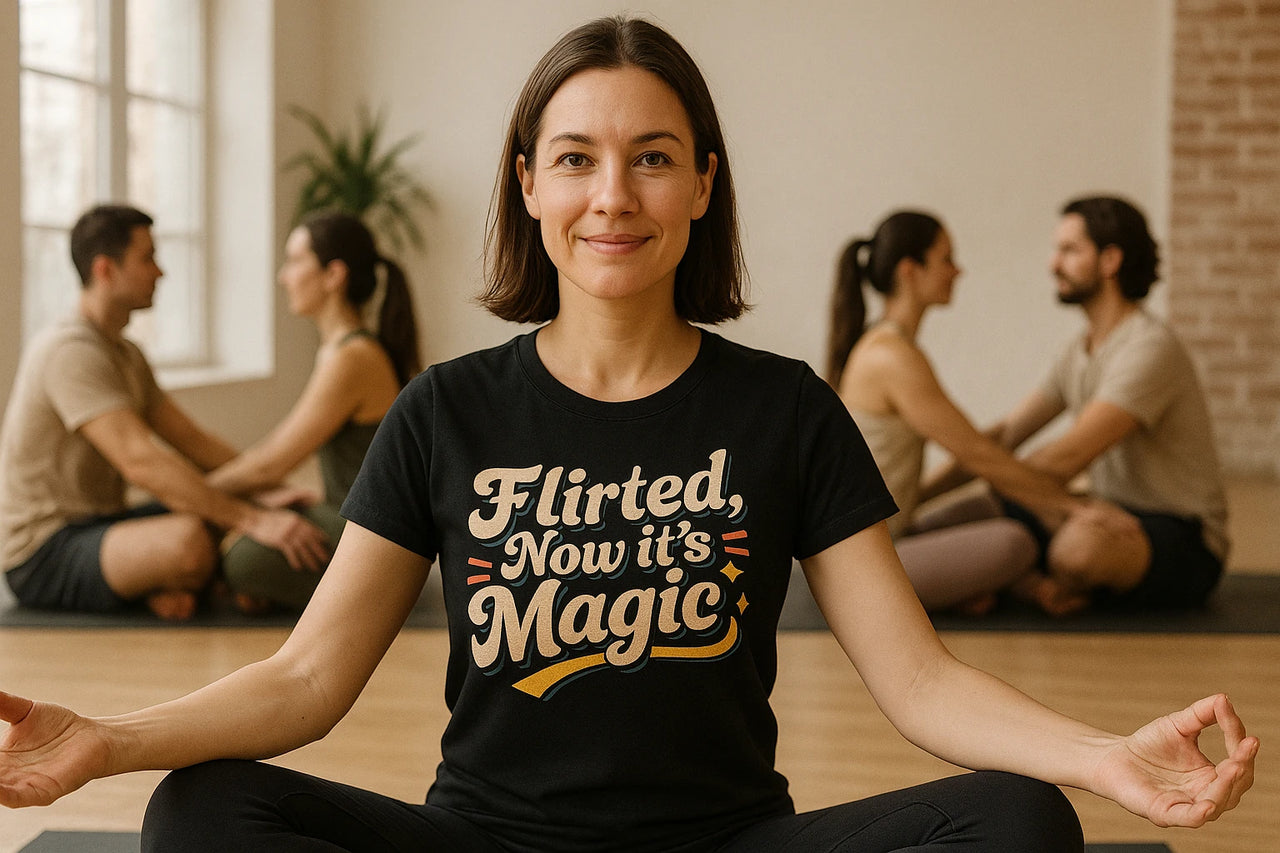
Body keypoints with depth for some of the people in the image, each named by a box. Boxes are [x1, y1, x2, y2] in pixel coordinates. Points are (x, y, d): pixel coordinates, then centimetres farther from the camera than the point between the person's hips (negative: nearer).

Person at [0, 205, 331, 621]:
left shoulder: (126, 354, 14)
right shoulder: (71, 350, -20)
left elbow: (192, 441, 14)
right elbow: (140, 461, -31)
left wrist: (270, 492, -2)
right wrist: (252, 520, -34)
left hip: (99, 525, 10)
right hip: (43, 555, -10)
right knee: (189, 540, -37)